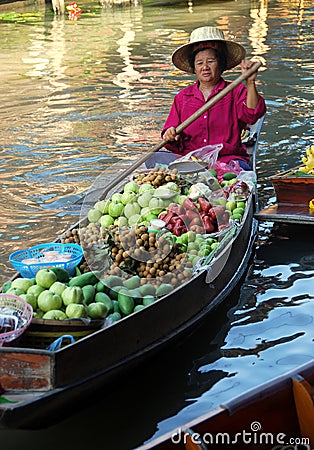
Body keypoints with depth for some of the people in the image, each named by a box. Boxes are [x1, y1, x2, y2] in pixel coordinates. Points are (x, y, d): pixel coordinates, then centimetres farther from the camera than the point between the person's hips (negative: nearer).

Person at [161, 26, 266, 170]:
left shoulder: (236, 92, 9)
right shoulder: (182, 97, 16)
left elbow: (252, 115, -12)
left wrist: (250, 83, -24)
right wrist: (170, 136, -11)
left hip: (228, 159, -1)